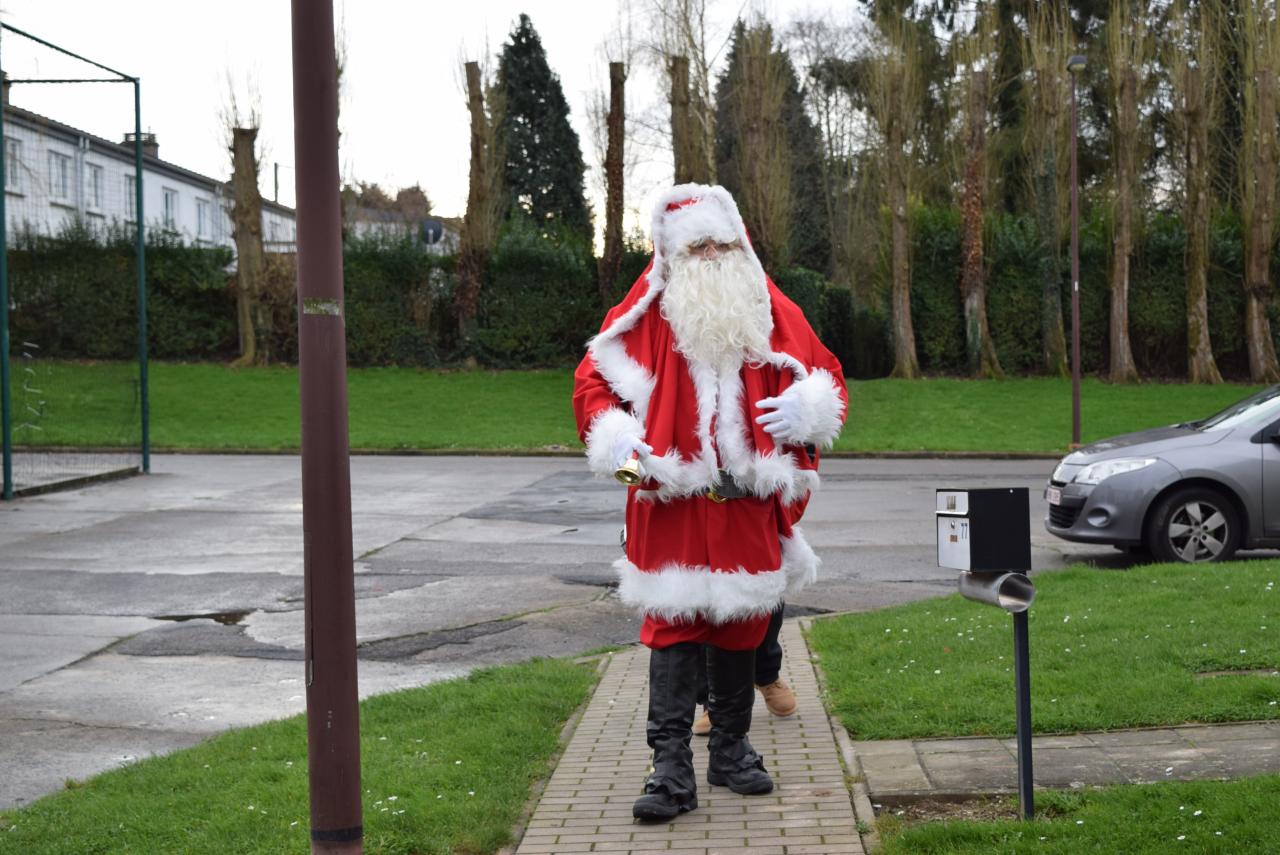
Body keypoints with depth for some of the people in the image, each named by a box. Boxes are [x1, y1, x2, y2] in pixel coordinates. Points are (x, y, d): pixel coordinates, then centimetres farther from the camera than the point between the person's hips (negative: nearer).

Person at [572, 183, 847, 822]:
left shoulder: (773, 313, 7)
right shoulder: (646, 315, -1)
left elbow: (828, 377, 15)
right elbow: (592, 384, 2)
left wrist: (804, 409, -8)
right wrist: (616, 440, -16)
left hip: (750, 505, 3)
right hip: (672, 505, -3)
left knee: (742, 623, 13)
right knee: (672, 627, -7)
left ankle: (731, 749, 29)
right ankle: (671, 769, -4)